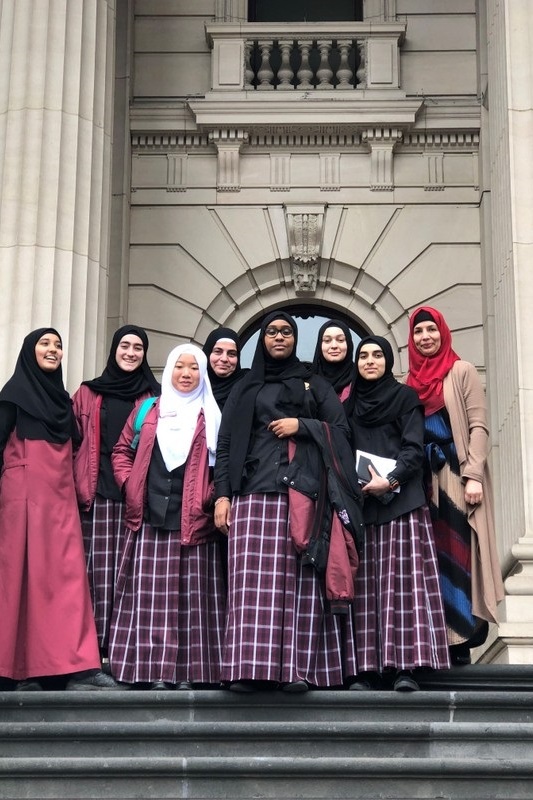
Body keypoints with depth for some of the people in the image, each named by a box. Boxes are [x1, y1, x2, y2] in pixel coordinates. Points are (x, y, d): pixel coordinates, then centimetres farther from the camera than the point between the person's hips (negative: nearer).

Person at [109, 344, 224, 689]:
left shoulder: (211, 416, 8)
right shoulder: (148, 410, 12)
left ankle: (188, 670, 3)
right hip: (151, 516, 1)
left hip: (193, 519, -1)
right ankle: (156, 668, 4)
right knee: (152, 594, 1)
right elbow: (122, 449, 14)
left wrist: (211, 496, -7)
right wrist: (129, 484, 2)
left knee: (191, 595, 0)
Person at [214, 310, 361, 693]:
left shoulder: (316, 384, 17)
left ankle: (298, 668, -7)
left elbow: (342, 431, 9)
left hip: (305, 492, 0)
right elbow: (225, 444, 10)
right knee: (254, 578, -10)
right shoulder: (245, 389, 18)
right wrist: (222, 495, -1)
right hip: (256, 493, 0)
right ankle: (250, 667, -12)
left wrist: (302, 426, -5)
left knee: (302, 579, -7)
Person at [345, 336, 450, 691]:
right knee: (367, 584, -2)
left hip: (400, 500, -4)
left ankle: (406, 666, -13)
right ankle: (369, 666, -3)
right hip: (361, 504, 4)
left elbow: (415, 448, -3)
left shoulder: (405, 397, 7)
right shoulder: (349, 404, 19)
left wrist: (390, 480, -17)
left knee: (402, 578, -10)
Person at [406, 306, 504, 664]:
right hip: (426, 480, 5)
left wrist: (473, 476, -16)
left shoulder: (462, 371, 0)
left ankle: (461, 643, -5)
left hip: (457, 476, -5)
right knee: (434, 558, 4)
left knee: (457, 555, -7)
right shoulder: (413, 382, 15)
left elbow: (478, 426, -7)